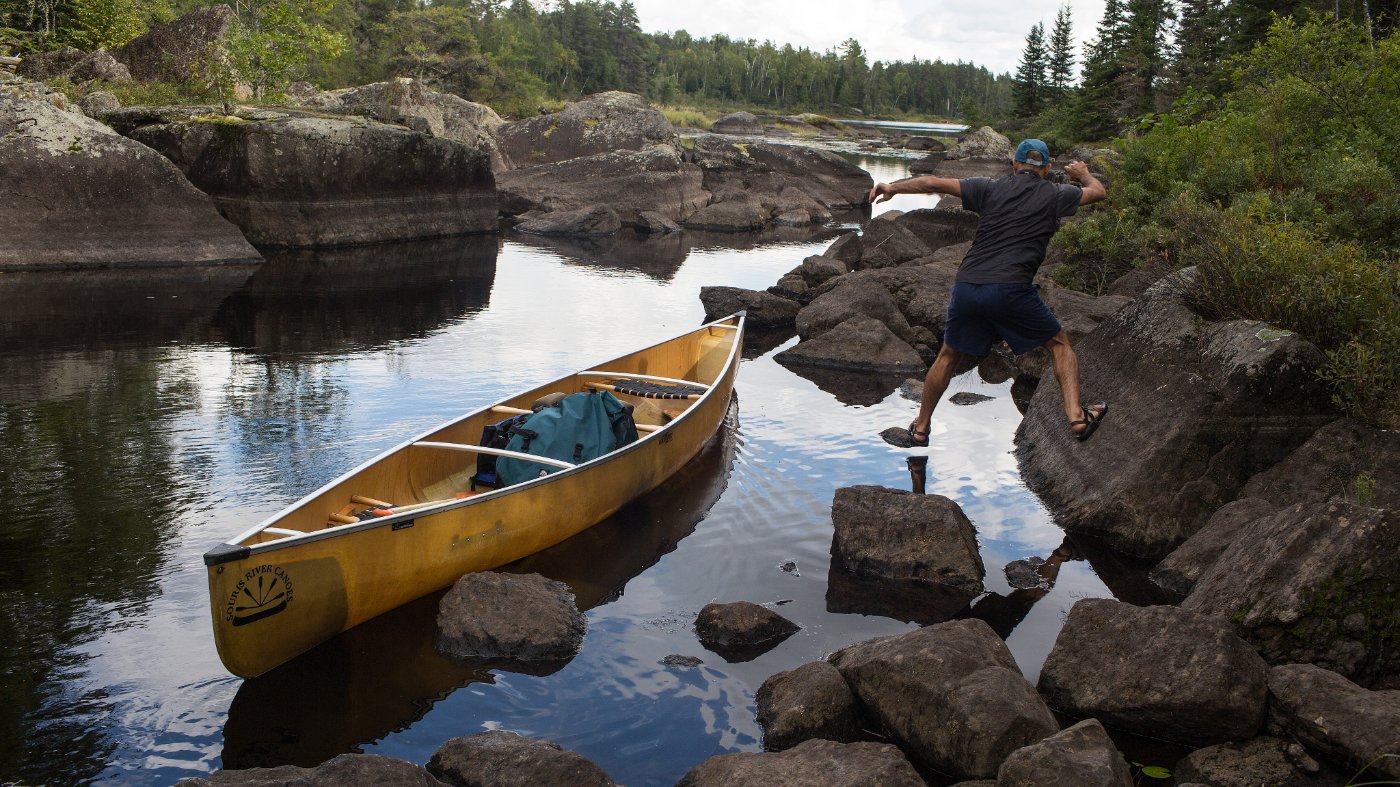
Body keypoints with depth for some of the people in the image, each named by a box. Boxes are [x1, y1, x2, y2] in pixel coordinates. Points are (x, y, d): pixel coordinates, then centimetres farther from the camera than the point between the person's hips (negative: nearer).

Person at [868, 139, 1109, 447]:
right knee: (1059, 344, 19)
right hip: (1012, 289, -3)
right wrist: (1084, 173, 51)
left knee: (949, 357, 21)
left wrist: (894, 187, 25)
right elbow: (1099, 191, 30)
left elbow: (933, 183, 12)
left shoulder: (990, 189, 13)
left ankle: (920, 429, 29)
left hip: (967, 286, 3)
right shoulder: (1054, 195, 11)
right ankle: (1077, 417, 8)